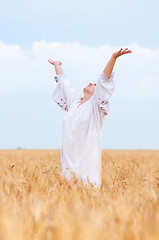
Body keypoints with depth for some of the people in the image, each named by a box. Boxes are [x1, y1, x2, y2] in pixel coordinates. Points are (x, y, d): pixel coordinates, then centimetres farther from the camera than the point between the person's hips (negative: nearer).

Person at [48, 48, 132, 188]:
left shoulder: (95, 105, -1)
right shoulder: (74, 101, 14)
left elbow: (104, 80, -12)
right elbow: (63, 82, 27)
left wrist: (113, 58, -21)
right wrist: (57, 65, 39)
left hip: (87, 156, -5)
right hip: (70, 156, 5)